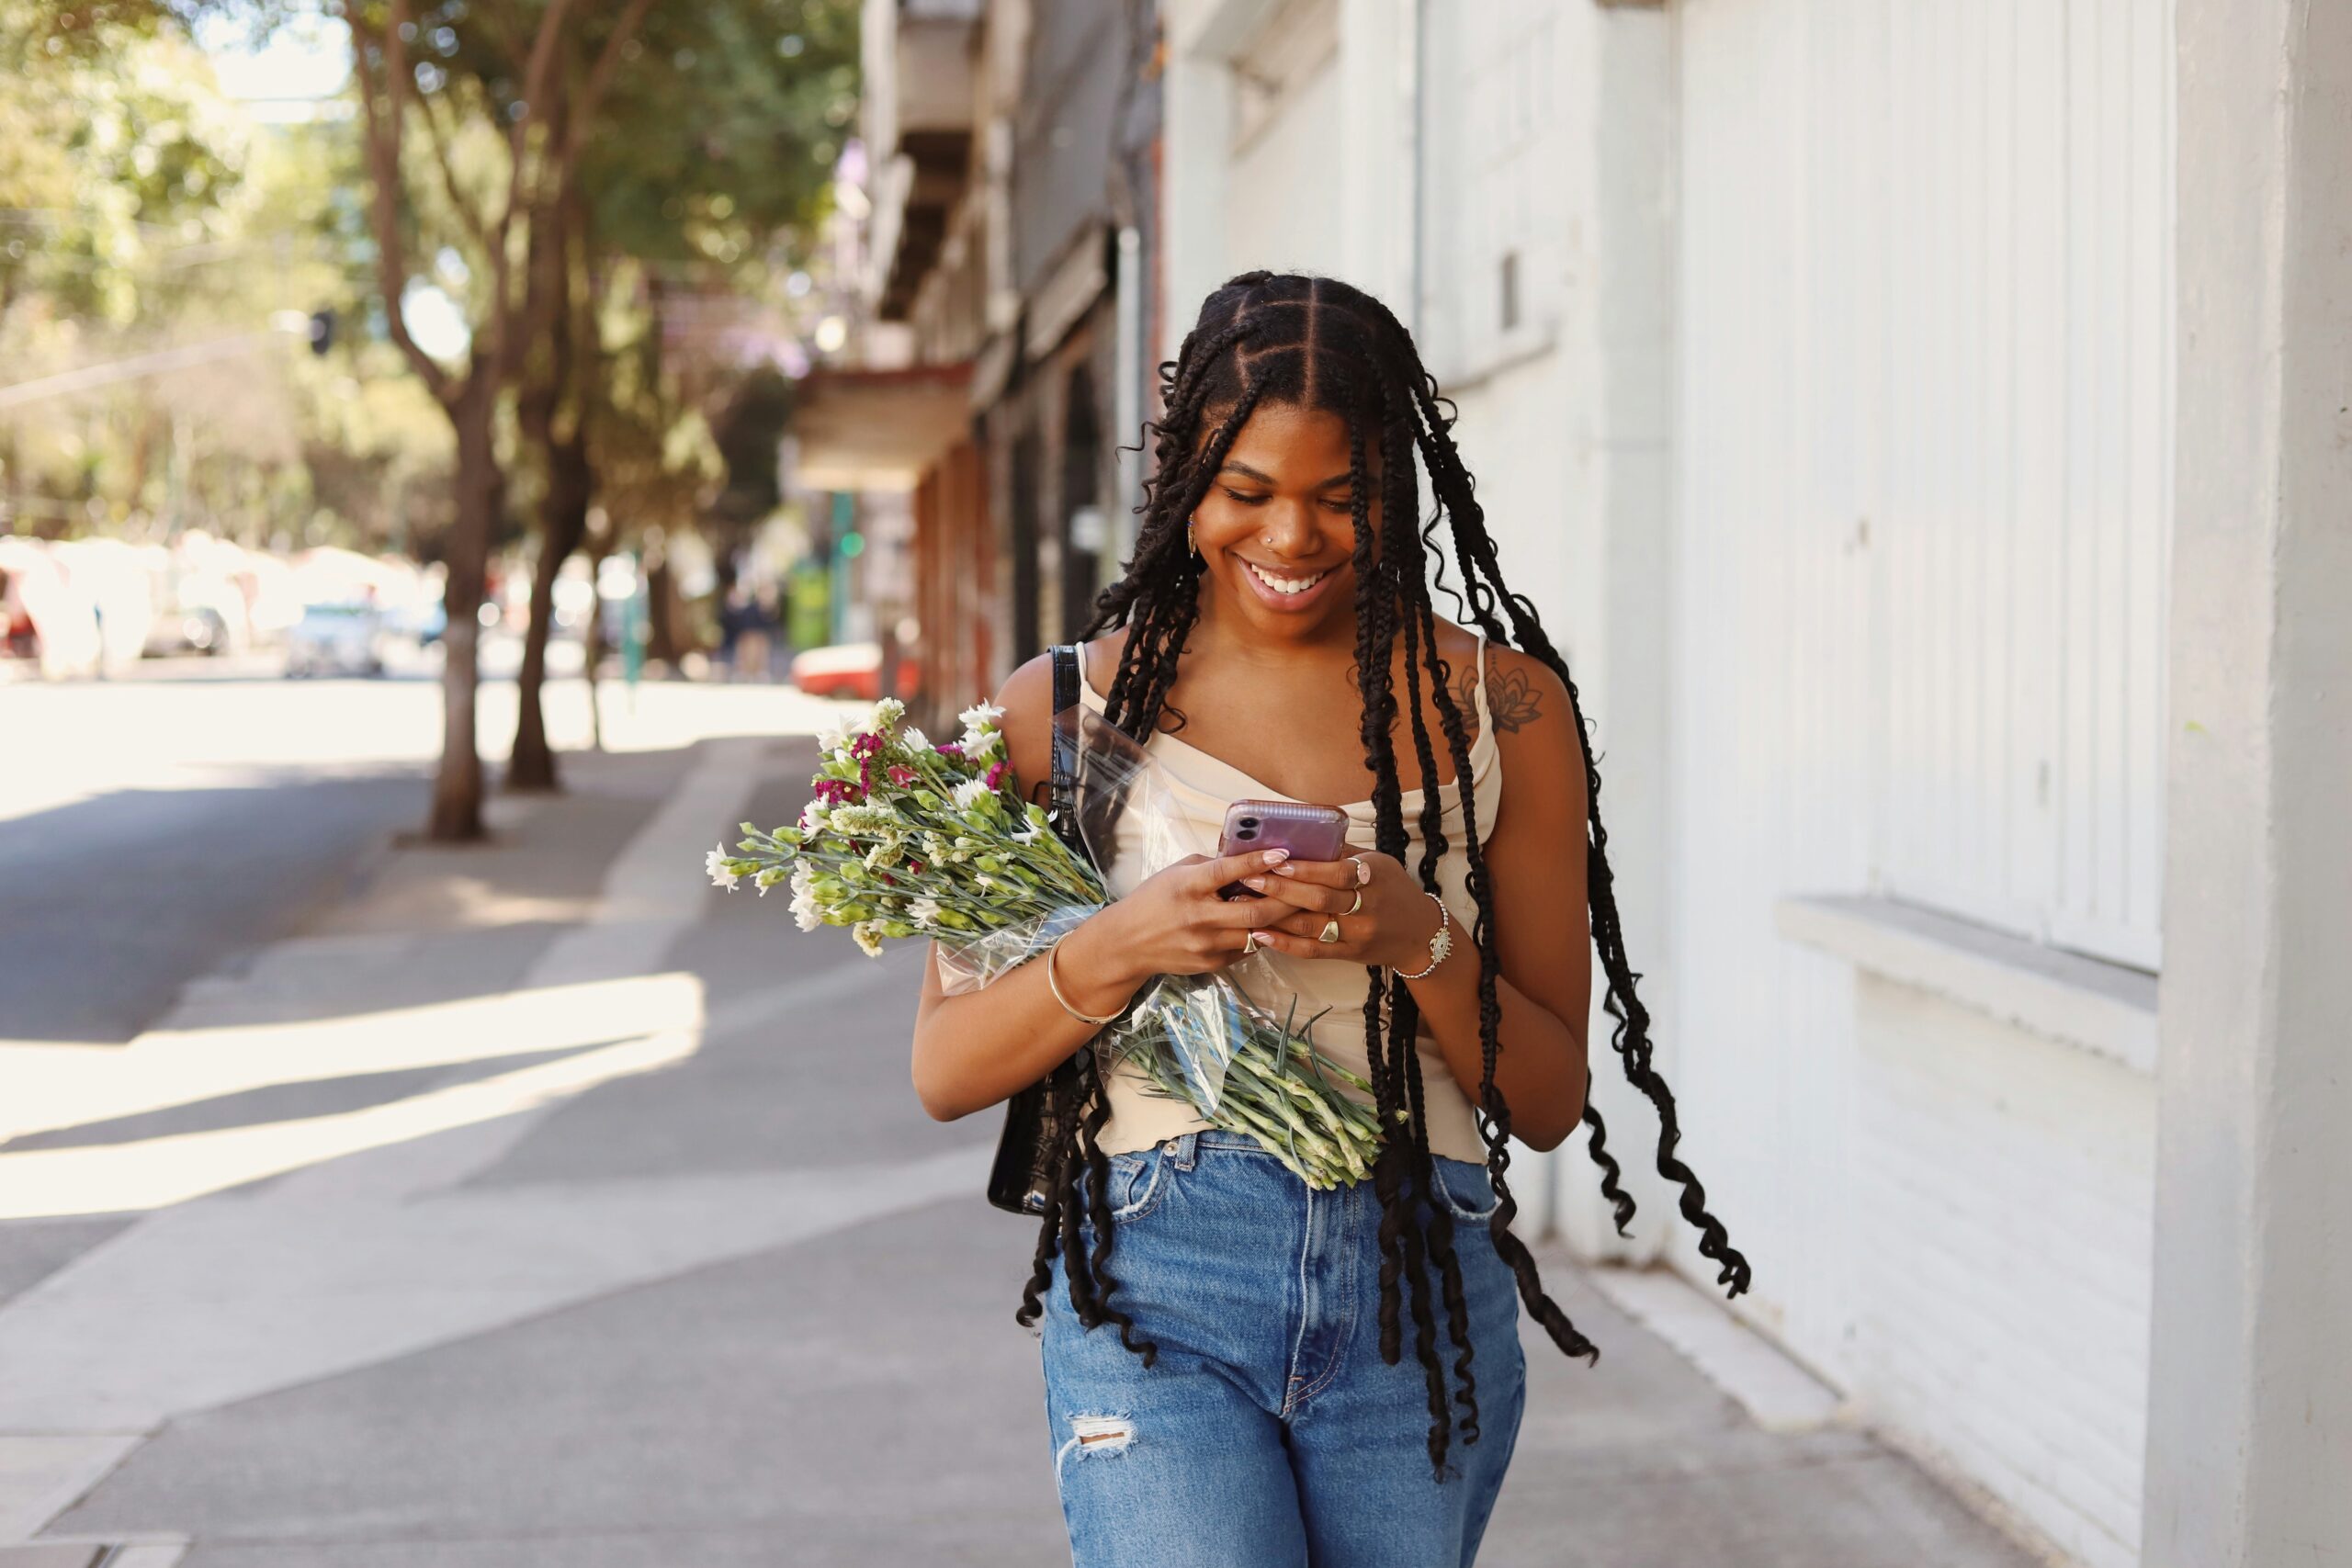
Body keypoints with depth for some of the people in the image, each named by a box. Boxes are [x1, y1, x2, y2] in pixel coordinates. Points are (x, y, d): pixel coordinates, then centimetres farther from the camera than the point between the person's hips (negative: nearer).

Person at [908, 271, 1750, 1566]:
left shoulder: (1502, 705, 5)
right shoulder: (1065, 708, 5)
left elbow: (1550, 1103, 5)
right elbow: (944, 1071, 4)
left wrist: (1421, 943, -13)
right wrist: (1117, 949, -13)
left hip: (1420, 1303, 2)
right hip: (1153, 1281, -1)